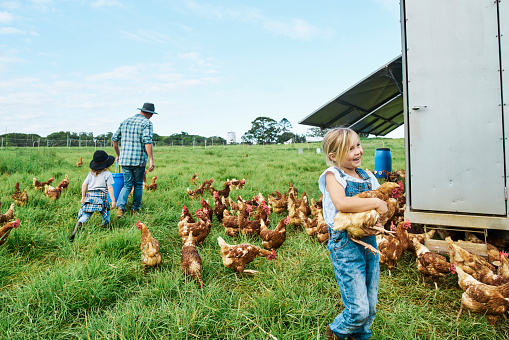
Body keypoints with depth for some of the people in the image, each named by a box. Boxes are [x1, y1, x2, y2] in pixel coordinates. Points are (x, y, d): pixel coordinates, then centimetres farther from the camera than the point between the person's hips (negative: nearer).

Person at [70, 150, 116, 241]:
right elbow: (110, 188, -4)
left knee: (85, 215, -1)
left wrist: (83, 196, 27)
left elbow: (84, 185, 16)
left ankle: (76, 229, -21)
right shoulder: (107, 174, 1)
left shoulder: (91, 173, 16)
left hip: (90, 195, 4)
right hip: (101, 195, -4)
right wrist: (113, 200, -2)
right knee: (106, 214, 9)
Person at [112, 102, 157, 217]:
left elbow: (114, 139, 16)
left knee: (127, 185, 12)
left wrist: (118, 154, 27)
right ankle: (135, 209, 19)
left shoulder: (125, 121, 14)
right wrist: (151, 160, -19)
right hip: (139, 160, -4)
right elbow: (147, 141, -18)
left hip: (125, 159, 4)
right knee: (138, 185, 12)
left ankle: (120, 207, -7)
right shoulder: (147, 123, -5)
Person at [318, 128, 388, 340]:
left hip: (369, 241, 6)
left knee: (371, 307, 15)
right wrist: (376, 202, -20)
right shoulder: (332, 175, -10)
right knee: (359, 309, -3)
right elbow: (341, 203, -29)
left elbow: (385, 206, 14)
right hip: (345, 245, -6)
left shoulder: (367, 176, 9)